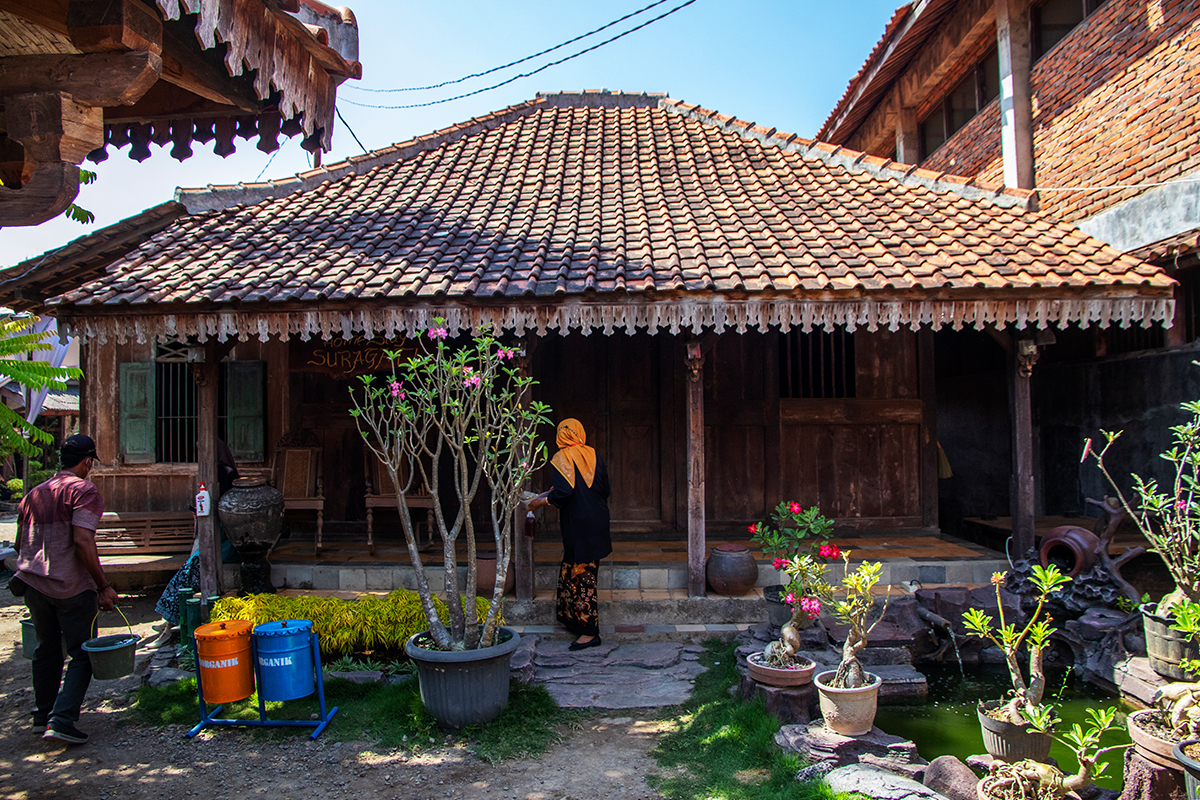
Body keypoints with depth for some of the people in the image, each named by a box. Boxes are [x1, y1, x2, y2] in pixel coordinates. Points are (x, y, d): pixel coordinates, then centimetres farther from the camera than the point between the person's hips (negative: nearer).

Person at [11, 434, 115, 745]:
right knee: (82, 654, 1)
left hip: (33, 585, 7)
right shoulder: (83, 490, -11)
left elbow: (20, 543, 18)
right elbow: (82, 541, -20)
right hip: (72, 586, -7)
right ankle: (62, 720, -7)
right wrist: (103, 586, -15)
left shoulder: (34, 493, 13)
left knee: (47, 650, 19)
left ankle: (42, 716, 27)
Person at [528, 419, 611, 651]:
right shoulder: (595, 457, 7)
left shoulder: (561, 459, -9)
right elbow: (605, 490, 8)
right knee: (585, 572, 17)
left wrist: (543, 500, -5)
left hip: (577, 525, -7)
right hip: (598, 523, 7)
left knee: (580, 576, -2)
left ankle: (590, 631, 0)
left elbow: (563, 492, -21)